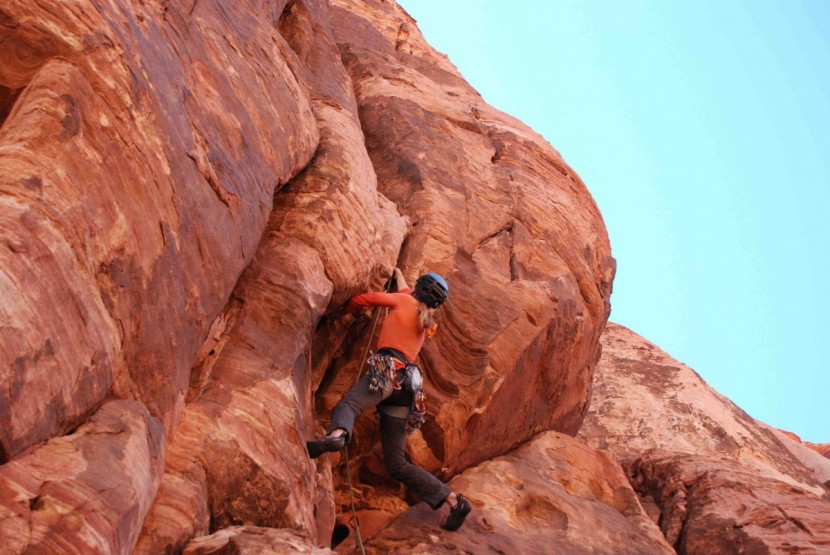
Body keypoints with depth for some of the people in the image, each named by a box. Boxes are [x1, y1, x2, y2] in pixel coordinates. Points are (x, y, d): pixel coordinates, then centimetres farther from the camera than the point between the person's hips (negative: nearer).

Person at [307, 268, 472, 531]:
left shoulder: (405, 302, 15)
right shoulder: (427, 323, 32)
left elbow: (365, 298, 15)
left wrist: (343, 311, 33)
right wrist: (399, 276, 68)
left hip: (387, 372, -6)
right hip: (407, 387, 6)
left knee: (347, 403, -34)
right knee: (397, 464, 6)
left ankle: (336, 435, -70)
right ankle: (454, 500, -3)